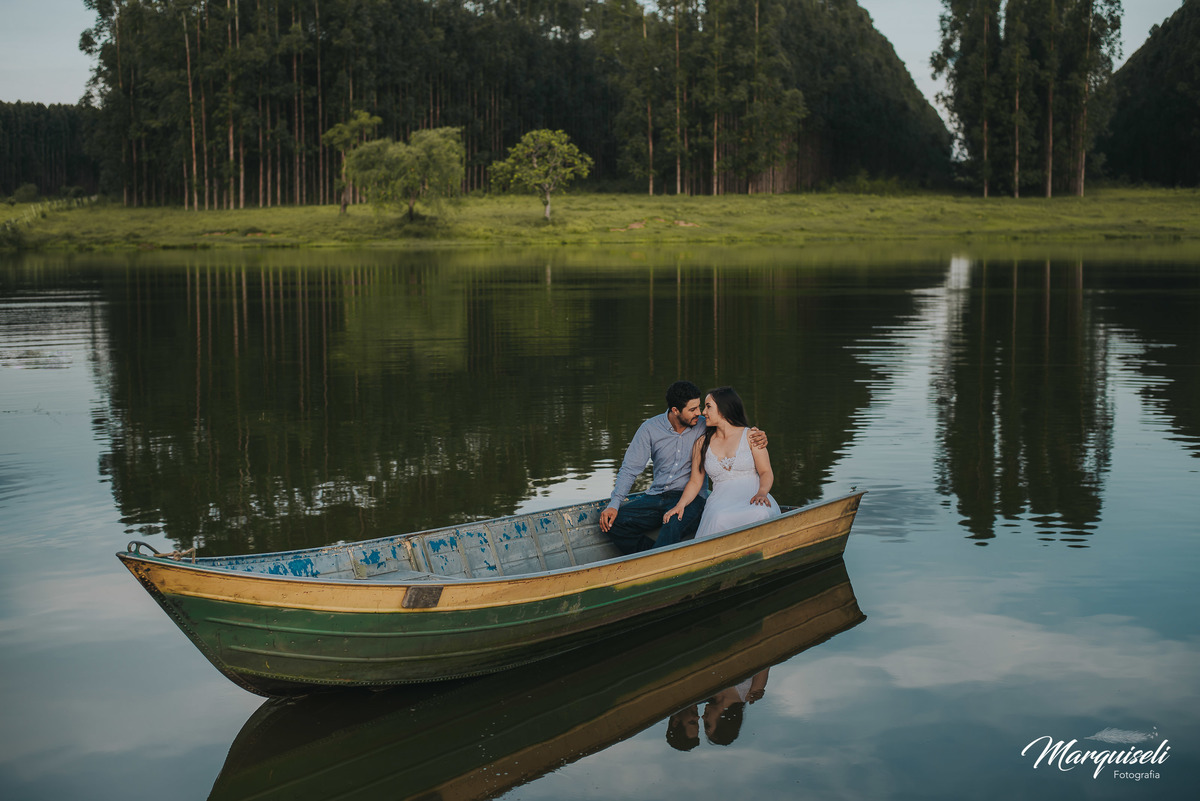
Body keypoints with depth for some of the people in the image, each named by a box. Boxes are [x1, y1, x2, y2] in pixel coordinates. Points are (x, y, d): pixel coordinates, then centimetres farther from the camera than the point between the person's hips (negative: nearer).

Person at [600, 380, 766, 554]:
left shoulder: (704, 426, 0)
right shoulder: (650, 429, 0)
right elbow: (630, 469, 1)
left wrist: (758, 436, -17)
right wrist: (614, 504, -12)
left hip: (691, 499, -3)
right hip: (656, 497, 3)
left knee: (674, 527, -38)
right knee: (612, 522, -20)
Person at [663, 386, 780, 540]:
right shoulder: (702, 444, 16)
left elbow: (766, 472, 3)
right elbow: (695, 482, 14)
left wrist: (762, 493, -19)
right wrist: (680, 505, -4)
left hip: (751, 496, -1)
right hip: (721, 499, 1)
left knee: (760, 514, -39)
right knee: (719, 518, -38)